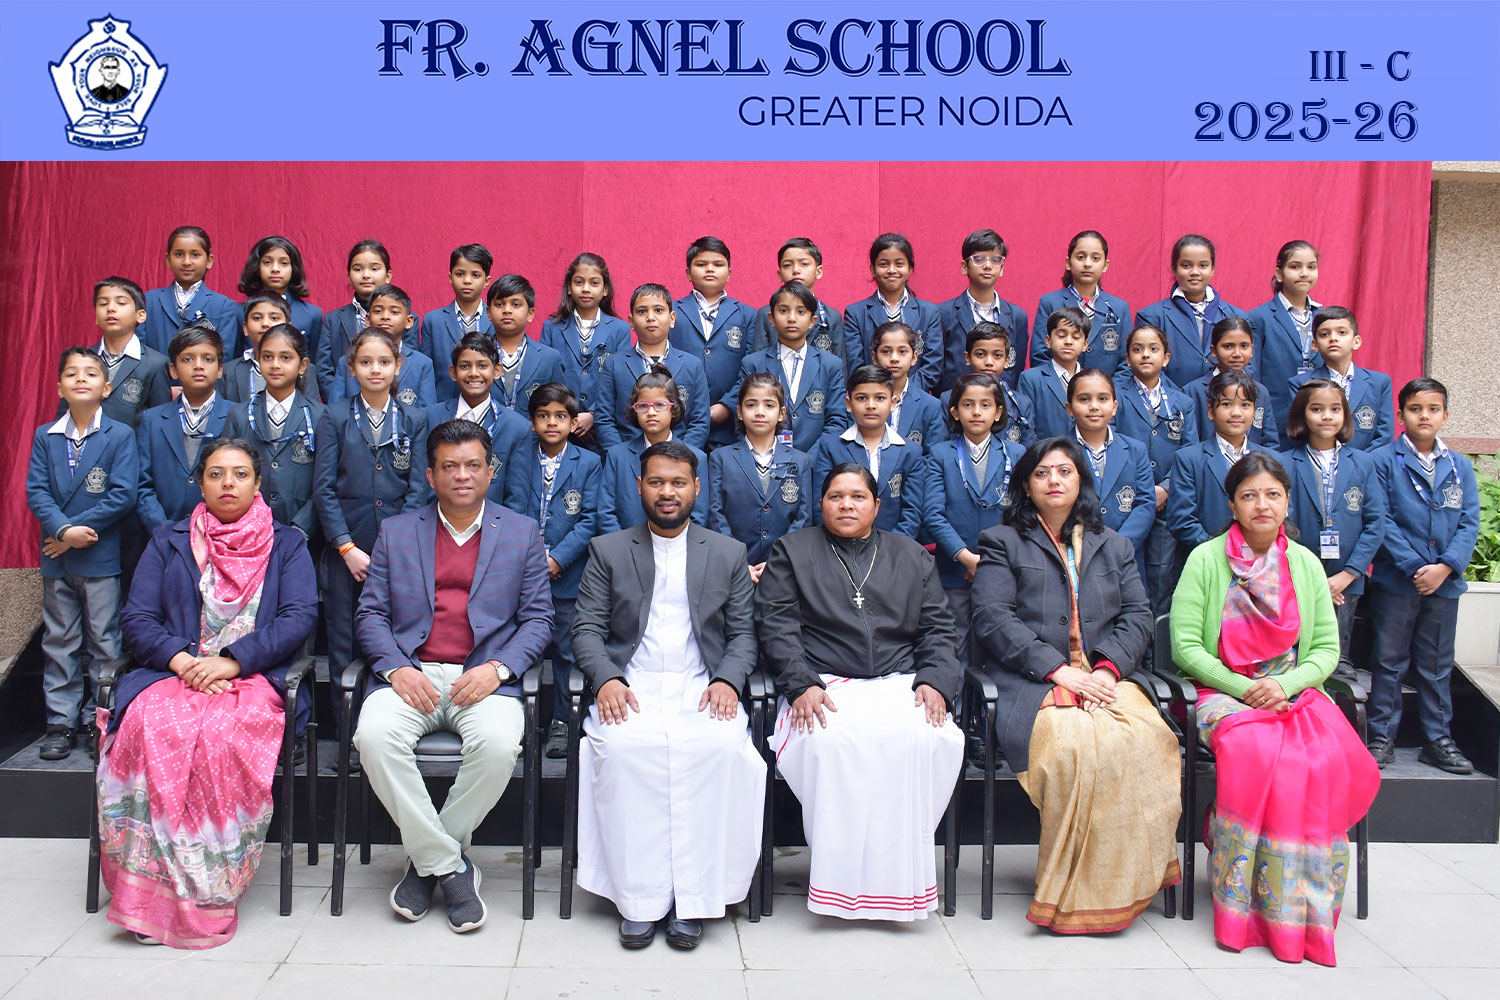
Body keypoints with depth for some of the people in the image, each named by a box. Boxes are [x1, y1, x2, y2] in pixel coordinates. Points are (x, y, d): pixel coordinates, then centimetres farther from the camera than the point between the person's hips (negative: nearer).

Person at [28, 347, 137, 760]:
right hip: (56, 559, 3)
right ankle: (61, 722, 18)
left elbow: (123, 495, -12)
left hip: (101, 558, -3)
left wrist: (79, 529, -16)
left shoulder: (120, 436, -3)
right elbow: (36, 491, -1)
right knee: (59, 642, 10)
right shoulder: (45, 437, 7)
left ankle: (101, 719, 13)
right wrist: (64, 530, -17)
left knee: (105, 643, 3)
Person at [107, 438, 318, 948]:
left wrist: (231, 660, -14)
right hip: (173, 673, 2)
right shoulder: (169, 542, 21)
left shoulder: (287, 544, 15)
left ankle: (208, 896, -26)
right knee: (152, 727, -33)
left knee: (223, 733, -35)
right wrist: (180, 659, -11)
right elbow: (137, 617, 10)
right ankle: (153, 892, -26)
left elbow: (299, 618, 0)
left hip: (256, 678, -2)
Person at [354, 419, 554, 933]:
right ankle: (448, 865, -14)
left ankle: (426, 860, -7)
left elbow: (537, 619, 7)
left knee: (499, 743, -32)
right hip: (410, 674, 1)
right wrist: (396, 668, -10)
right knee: (375, 736, -30)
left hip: (485, 677, -1)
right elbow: (370, 613, 9)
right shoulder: (396, 531, 16)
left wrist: (497, 668, -11)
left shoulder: (522, 533, 13)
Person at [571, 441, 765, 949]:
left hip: (701, 688, 0)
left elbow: (743, 635, 12)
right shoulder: (608, 550, 15)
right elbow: (586, 629, 8)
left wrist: (727, 681, -9)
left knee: (722, 746, -33)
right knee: (622, 745, -33)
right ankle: (639, 897, -22)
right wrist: (606, 679, -12)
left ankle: (692, 897, -23)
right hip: (629, 687, 0)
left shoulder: (729, 553, 17)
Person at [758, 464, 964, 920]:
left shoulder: (913, 555, 23)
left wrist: (935, 681, -3)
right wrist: (802, 684, -11)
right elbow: (776, 626, 6)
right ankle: (842, 877, -25)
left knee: (920, 739, -33)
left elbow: (938, 629, 17)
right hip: (824, 685, -1)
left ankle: (900, 878, -22)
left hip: (899, 684, 2)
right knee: (831, 741, -36)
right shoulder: (792, 551, 17)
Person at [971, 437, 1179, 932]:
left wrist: (1108, 669, -7)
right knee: (1075, 742, -35)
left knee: (1147, 741, -31)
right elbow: (993, 619, 0)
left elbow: (1138, 616, 14)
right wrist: (1057, 670, -13)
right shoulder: (1002, 542, 15)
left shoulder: (1114, 546, 27)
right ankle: (1072, 891, -24)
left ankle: (1123, 884, -20)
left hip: (1105, 680, 3)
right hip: (1031, 684, -3)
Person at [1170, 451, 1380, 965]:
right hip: (1224, 693, -3)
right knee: (1255, 752, -34)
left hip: (1294, 692, 3)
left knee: (1332, 760, -28)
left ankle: (1308, 906, -15)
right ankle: (1249, 904, -19)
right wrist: (1243, 689, -14)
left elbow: (1326, 648, 8)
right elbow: (1185, 645, -4)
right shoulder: (1206, 560, -1)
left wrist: (1284, 684, -11)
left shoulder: (1305, 563, 9)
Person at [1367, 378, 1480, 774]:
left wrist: (1444, 567, -11)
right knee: (1389, 662, 4)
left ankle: (1438, 740, 21)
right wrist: (1414, 567, -15)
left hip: (1444, 582, 3)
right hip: (1395, 581, -3)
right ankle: (1382, 737, 13)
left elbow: (1469, 524, 3)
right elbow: (1382, 522, -8)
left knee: (1437, 666, 12)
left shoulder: (1460, 466, 9)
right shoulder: (1382, 460, -3)